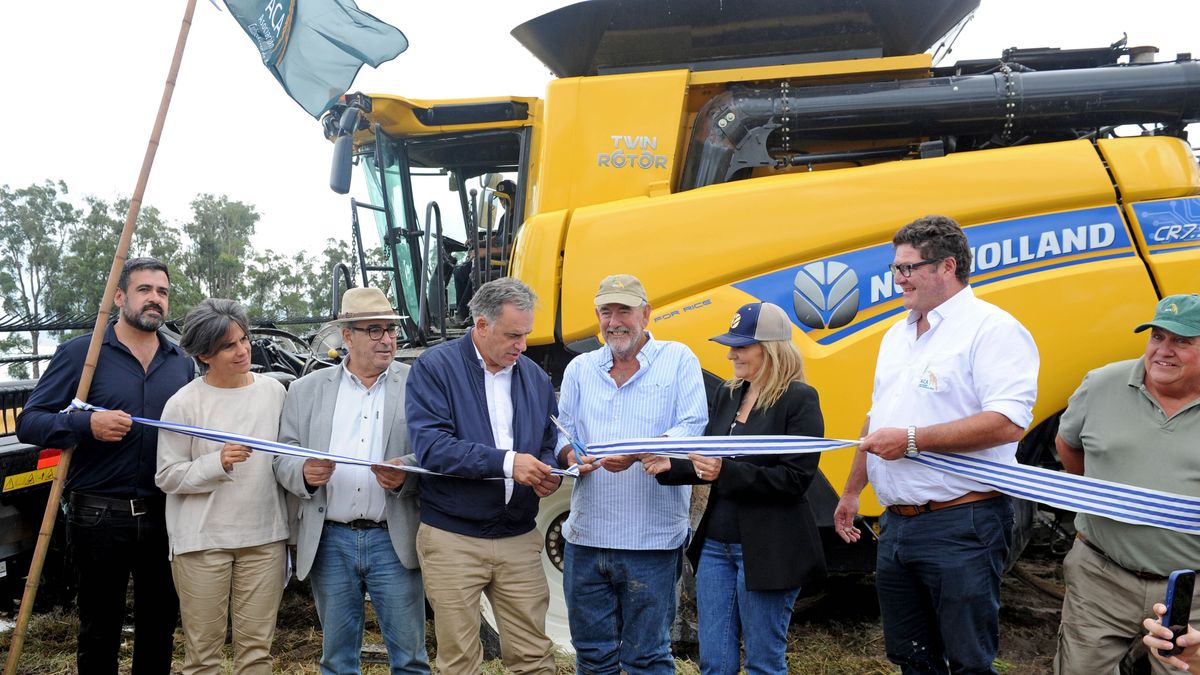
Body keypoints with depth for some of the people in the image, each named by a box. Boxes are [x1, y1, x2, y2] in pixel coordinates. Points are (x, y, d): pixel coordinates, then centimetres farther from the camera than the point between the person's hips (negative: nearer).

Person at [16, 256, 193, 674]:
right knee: (99, 628, 10)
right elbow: (29, 422, -8)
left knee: (160, 624, 15)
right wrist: (87, 425, -24)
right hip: (100, 515, -3)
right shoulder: (81, 352, -3)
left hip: (164, 515, 4)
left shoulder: (182, 363, 9)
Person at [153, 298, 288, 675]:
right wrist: (217, 463, -21)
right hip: (204, 541, -3)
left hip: (265, 537, 3)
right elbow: (167, 476, -5)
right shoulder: (184, 403, -7)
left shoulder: (274, 391, 3)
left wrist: (291, 529, 13)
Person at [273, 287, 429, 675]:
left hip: (393, 540, -2)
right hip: (329, 541, 2)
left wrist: (406, 476, -21)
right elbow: (282, 460, 8)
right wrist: (304, 473, -14)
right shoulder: (307, 390, 8)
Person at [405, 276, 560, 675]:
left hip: (519, 538, 4)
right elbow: (429, 444, -18)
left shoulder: (534, 377, 10)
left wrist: (548, 473, -8)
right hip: (451, 539, -3)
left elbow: (548, 444, 17)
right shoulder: (434, 368, -6)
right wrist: (506, 462, -25)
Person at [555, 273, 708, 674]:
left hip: (652, 539, -4)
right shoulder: (580, 369, 12)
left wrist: (638, 452, -25)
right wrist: (572, 454, -15)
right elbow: (562, 433, 8)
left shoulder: (678, 360, 1)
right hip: (586, 536, 4)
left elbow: (692, 429, -9)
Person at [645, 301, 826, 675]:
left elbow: (795, 478, -17)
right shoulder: (727, 394, 10)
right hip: (716, 543, 7)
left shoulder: (799, 399, -10)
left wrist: (726, 472, -25)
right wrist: (670, 466, -4)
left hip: (767, 549, -7)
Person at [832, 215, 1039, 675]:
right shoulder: (897, 335, 16)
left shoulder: (991, 329, -11)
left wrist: (911, 439, -21)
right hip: (897, 525, 8)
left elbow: (1007, 423, -23)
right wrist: (851, 491, 24)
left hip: (962, 527, -8)